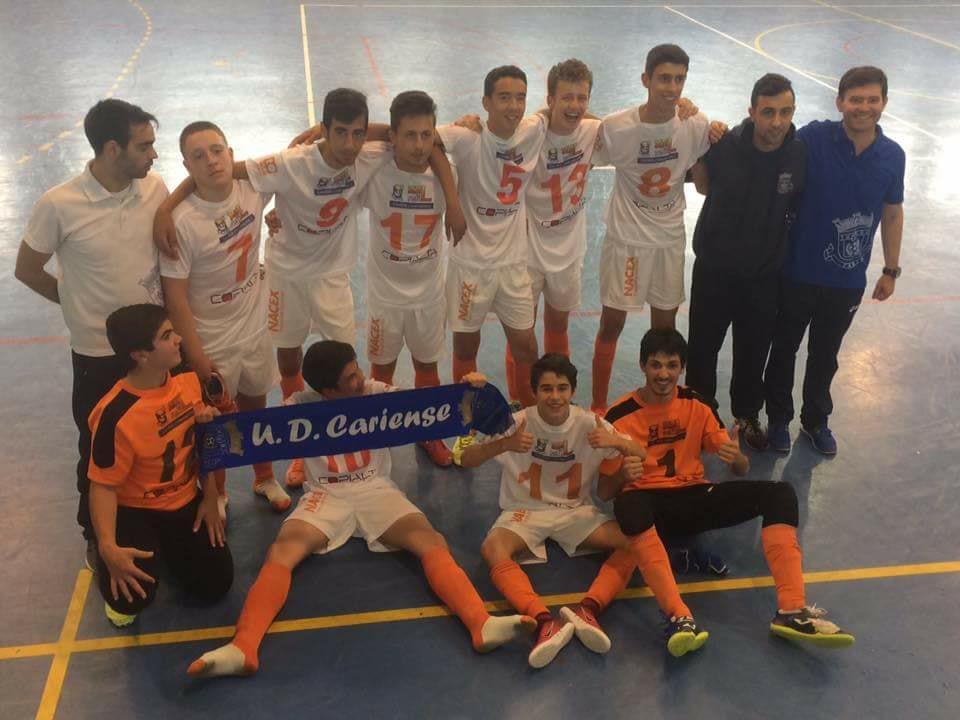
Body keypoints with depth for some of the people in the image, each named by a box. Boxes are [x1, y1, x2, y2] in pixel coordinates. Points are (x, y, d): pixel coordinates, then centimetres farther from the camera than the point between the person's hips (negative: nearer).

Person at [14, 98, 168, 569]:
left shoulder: (155, 189, -8)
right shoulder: (59, 205, -19)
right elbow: (27, 271, -4)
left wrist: (163, 303, 1)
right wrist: (84, 302, 2)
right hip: (98, 352, -3)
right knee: (99, 453, 14)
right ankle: (98, 538, 36)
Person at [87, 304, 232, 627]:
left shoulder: (189, 380, -9)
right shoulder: (116, 415, -29)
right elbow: (103, 485, -22)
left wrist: (210, 498, 4)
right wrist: (108, 547, -34)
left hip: (185, 502, 5)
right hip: (136, 510, -5)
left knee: (216, 585, -2)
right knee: (133, 597, -24)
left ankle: (168, 548, 28)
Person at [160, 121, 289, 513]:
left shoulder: (252, 187, -12)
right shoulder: (182, 221, -27)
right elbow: (175, 297, -21)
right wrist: (197, 358, -19)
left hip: (255, 329, 5)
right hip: (211, 341, -5)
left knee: (255, 407, 25)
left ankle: (265, 479, 47)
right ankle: (216, 494, 39)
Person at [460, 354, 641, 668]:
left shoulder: (589, 424, -7)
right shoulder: (518, 422, -11)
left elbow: (641, 458, -4)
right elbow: (467, 460, -13)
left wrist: (617, 442, -27)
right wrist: (503, 444, -33)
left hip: (577, 510, 2)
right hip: (526, 510, -2)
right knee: (493, 548, -34)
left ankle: (588, 609, -37)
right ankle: (545, 621, -49)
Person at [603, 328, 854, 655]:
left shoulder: (697, 405, 4)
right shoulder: (620, 416, -6)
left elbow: (742, 469, 6)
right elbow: (604, 492, -6)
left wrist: (736, 458, -19)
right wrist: (622, 477, -29)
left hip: (695, 498, 4)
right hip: (650, 505, -4)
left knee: (780, 493, -18)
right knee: (628, 505, -41)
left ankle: (791, 610, -27)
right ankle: (680, 617, -47)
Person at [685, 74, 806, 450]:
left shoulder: (801, 155, -14)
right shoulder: (724, 146, -18)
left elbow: (802, 208, 2)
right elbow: (703, 183, 3)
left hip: (765, 274, 1)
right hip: (715, 268, -1)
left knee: (754, 352, 17)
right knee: (702, 348, 14)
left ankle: (747, 415, 41)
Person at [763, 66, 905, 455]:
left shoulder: (893, 156, -5)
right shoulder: (813, 138, -15)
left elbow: (892, 214, 6)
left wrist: (891, 270, 10)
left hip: (848, 280, 2)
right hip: (798, 272, -2)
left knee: (825, 355, 20)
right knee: (784, 349, 14)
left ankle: (816, 419, 42)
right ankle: (778, 418, 36)